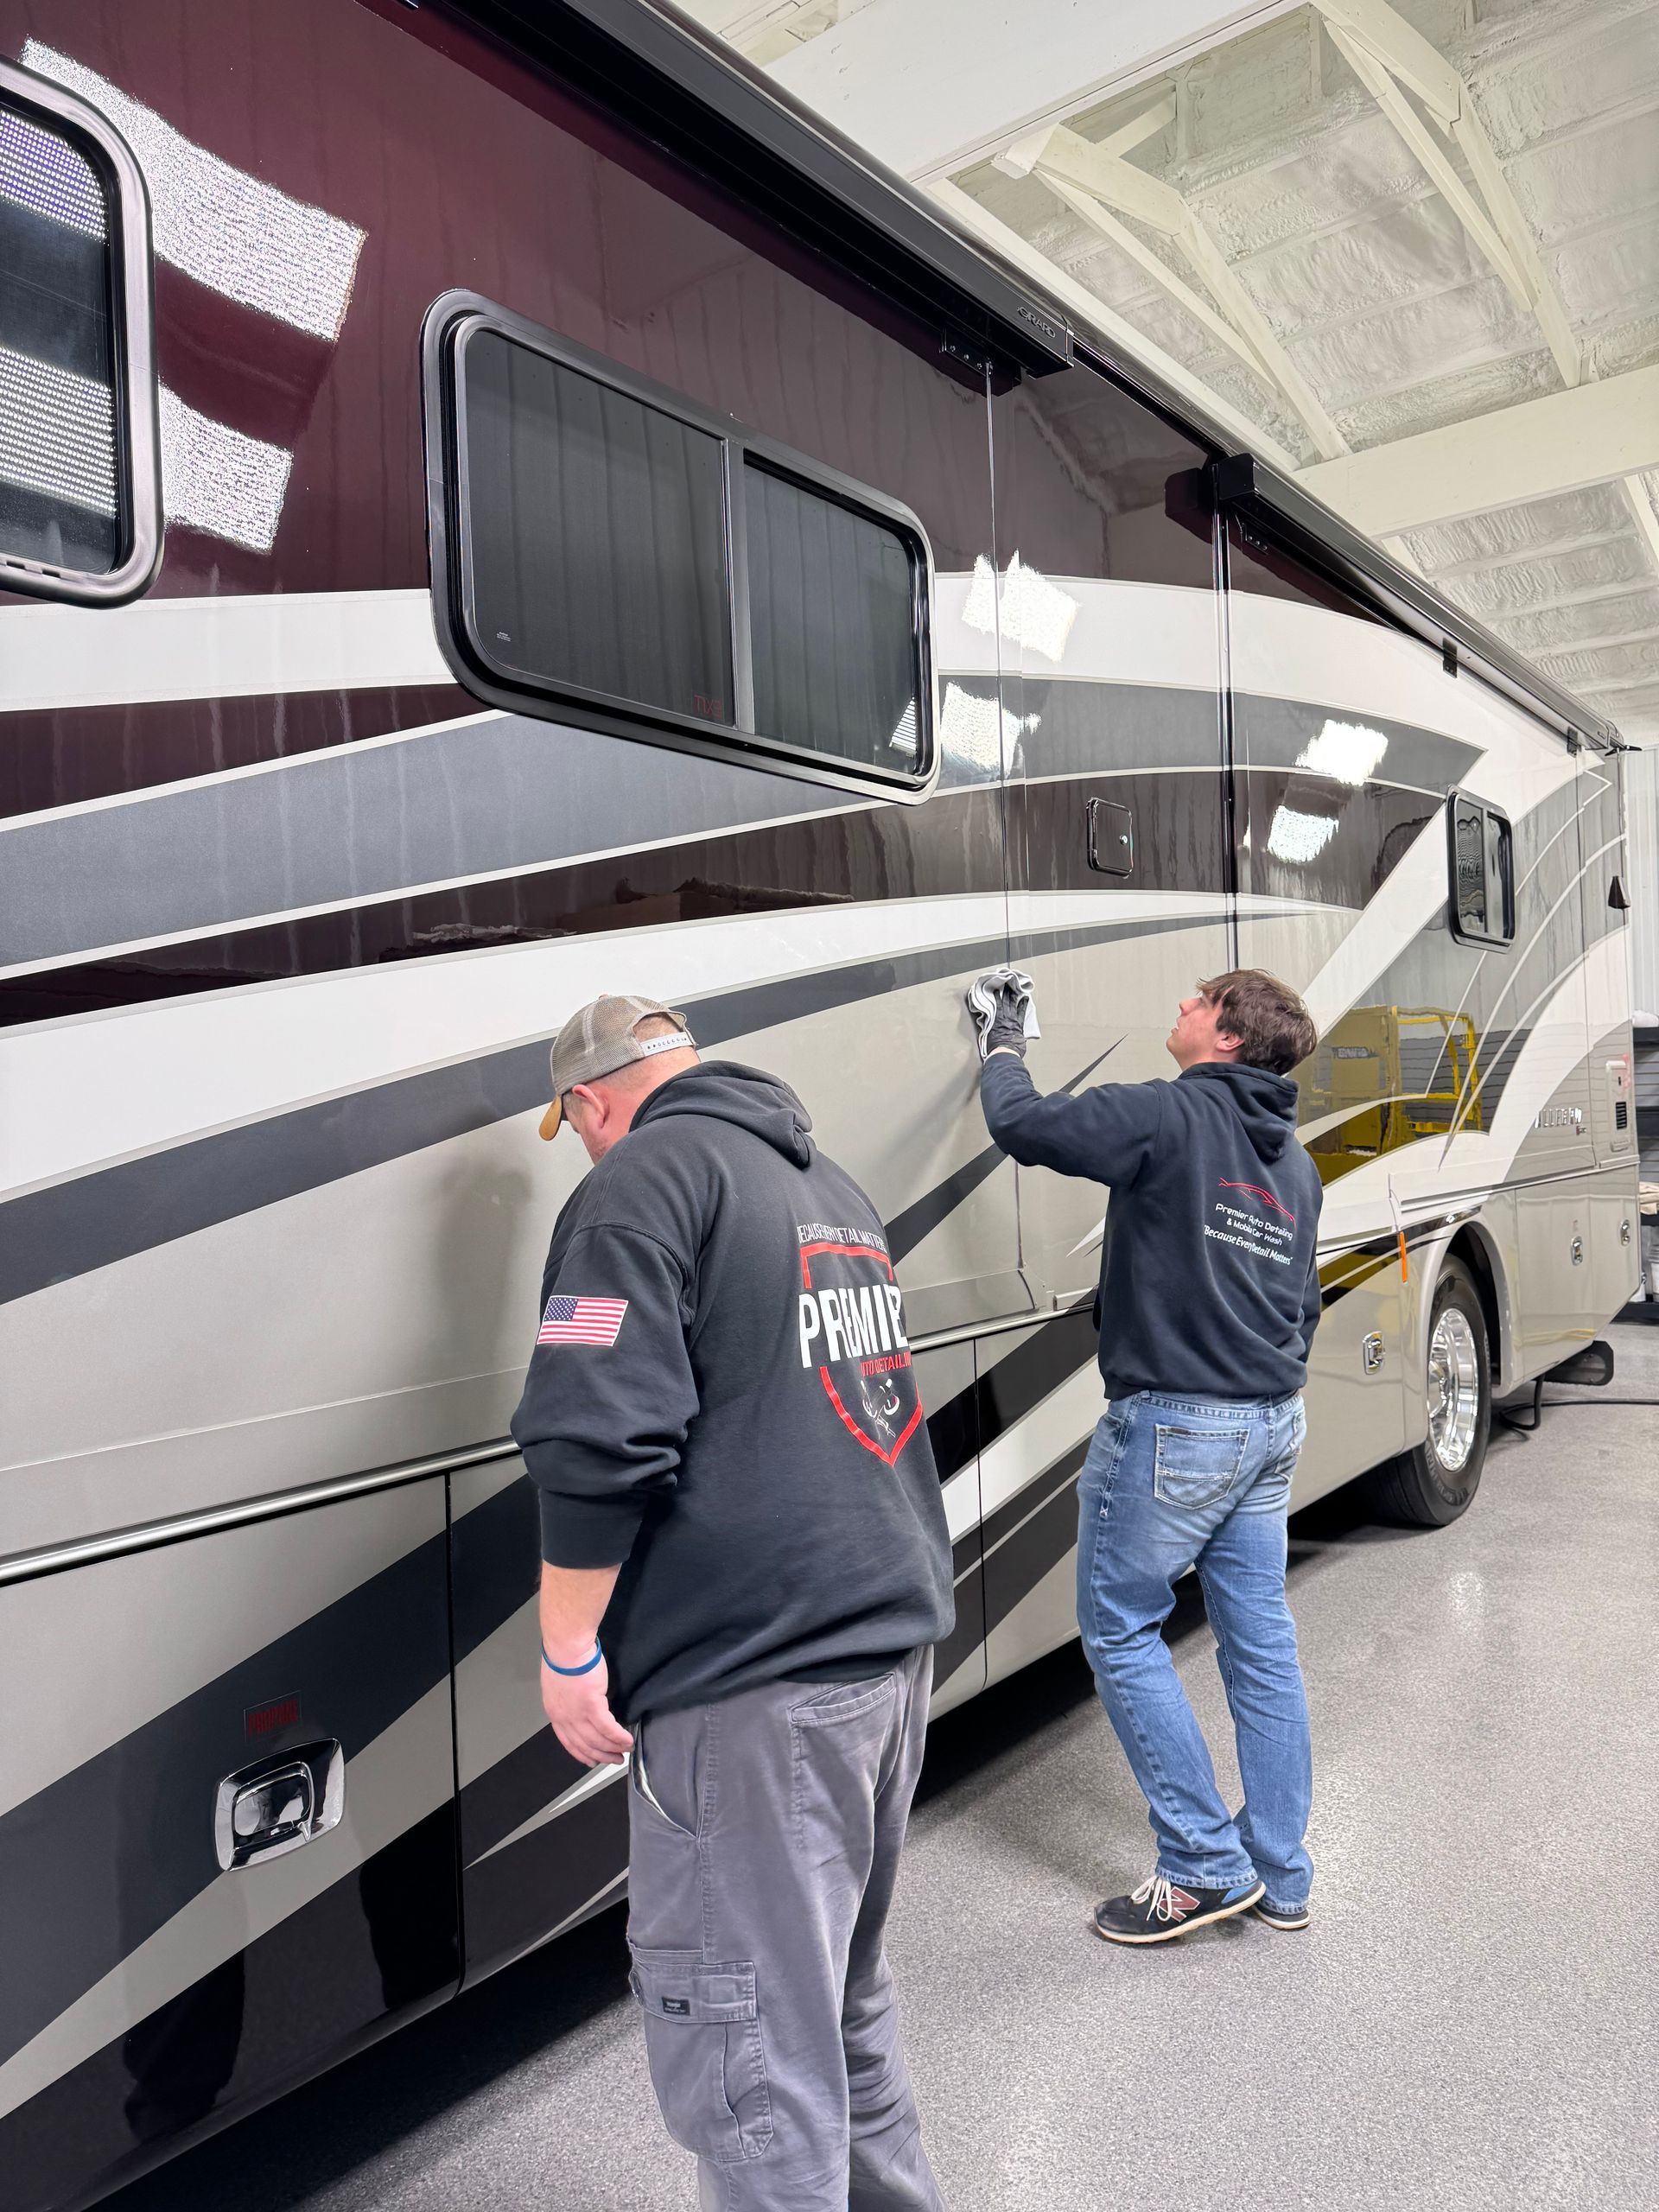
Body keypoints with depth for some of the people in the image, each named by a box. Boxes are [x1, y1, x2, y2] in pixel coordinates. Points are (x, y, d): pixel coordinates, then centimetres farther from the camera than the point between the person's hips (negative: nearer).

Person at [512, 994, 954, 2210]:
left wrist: (569, 1647, -10)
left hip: (757, 1686, -9)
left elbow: (600, 1439, -21)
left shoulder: (646, 1177, -11)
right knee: (845, 1998, 25)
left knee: (746, 2059, 3)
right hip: (897, 1645, 10)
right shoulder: (831, 1181, 17)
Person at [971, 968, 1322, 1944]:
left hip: (1172, 1423, -8)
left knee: (1122, 1629, 6)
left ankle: (1207, 1865, 10)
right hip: (1274, 1425, 8)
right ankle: (1282, 1875, 24)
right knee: (1262, 1641, 14)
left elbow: (1022, 1124, -11)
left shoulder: (1168, 1116, -13)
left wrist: (1004, 1038, 7)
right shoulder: (1297, 1164, 14)